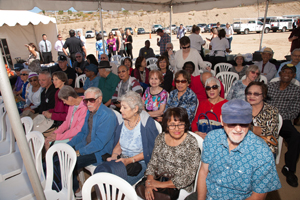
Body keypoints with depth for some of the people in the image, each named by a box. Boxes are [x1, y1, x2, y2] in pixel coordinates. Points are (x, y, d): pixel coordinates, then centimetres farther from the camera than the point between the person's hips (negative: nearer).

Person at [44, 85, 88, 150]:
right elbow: (67, 122, 15)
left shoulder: (84, 108, -24)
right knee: (47, 142, -2)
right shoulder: (72, 104, 5)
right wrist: (55, 133, 2)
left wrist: (59, 136, -18)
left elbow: (78, 129, -24)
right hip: (68, 133, 8)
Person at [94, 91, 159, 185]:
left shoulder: (148, 123, -14)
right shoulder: (122, 121, 3)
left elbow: (150, 151, -11)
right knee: (98, 171, -19)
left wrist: (130, 160, -17)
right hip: (122, 159, 6)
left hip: (140, 162, -5)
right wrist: (114, 156, -6)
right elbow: (118, 144, 13)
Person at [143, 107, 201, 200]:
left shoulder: (191, 143, -11)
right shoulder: (160, 138, 1)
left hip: (180, 188, -3)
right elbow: (153, 163, 5)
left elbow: (188, 176, -13)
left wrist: (162, 184, -16)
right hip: (158, 178, 4)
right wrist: (149, 181, -13)